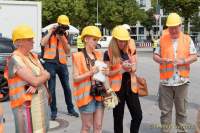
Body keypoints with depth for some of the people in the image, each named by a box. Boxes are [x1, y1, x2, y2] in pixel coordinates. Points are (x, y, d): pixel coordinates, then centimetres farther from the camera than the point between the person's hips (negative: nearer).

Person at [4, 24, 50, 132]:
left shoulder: (32, 55, 10)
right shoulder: (15, 59, -15)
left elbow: (45, 75, 2)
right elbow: (35, 81, -20)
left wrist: (36, 84, -16)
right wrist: (45, 75, -1)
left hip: (41, 101, 8)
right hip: (27, 104, -7)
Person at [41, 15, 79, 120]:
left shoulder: (64, 36, 13)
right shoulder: (50, 34, 2)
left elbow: (68, 51, 4)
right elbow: (43, 43, -18)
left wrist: (62, 39, -7)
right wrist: (51, 32, -12)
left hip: (62, 63, 4)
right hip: (50, 63, -4)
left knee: (67, 88, 10)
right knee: (52, 88, 1)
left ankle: (70, 109, 22)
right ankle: (53, 111, 11)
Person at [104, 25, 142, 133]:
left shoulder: (131, 50, 2)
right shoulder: (108, 54, -8)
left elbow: (134, 68, 10)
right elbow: (107, 73, -7)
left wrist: (130, 67, -13)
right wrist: (121, 68, -19)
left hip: (130, 86, 4)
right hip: (117, 88, -3)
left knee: (138, 116, 4)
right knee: (118, 118, 7)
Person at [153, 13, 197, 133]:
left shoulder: (187, 39, 4)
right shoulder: (162, 39, 4)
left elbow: (194, 56, 3)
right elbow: (155, 56, 6)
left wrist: (183, 61, -15)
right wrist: (162, 60, -15)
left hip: (182, 80, 0)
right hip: (166, 81, 0)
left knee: (182, 110, 10)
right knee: (165, 110, 7)